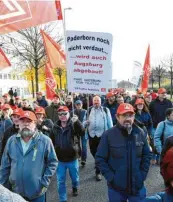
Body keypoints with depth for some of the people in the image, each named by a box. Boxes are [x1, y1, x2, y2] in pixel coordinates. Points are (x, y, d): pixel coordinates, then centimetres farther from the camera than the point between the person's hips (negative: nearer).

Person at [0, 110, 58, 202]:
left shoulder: (45, 141, -10)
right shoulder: (11, 141, -1)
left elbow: (52, 162, -5)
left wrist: (44, 183, -9)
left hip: (37, 192, -3)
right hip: (16, 191, 3)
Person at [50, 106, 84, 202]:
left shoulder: (73, 125, -10)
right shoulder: (55, 127, -1)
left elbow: (82, 132, -29)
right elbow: (52, 142, 10)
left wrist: (77, 121, -42)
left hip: (72, 158, -1)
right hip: (60, 159, 2)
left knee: (75, 177, 20)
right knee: (60, 181, 7)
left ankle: (75, 188, 50)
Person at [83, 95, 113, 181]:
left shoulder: (105, 110, 3)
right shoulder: (89, 110, 10)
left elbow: (109, 123, 2)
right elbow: (84, 121, 11)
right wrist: (85, 123, -13)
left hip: (102, 135, -3)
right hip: (91, 135, 3)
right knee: (93, 152, 16)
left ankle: (98, 172, 11)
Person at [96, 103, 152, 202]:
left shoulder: (141, 133, -2)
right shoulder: (108, 135, -12)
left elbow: (147, 155, 8)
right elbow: (100, 158, -7)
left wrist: (143, 174, 0)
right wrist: (110, 177, -12)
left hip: (137, 185, 2)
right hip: (116, 187, -2)